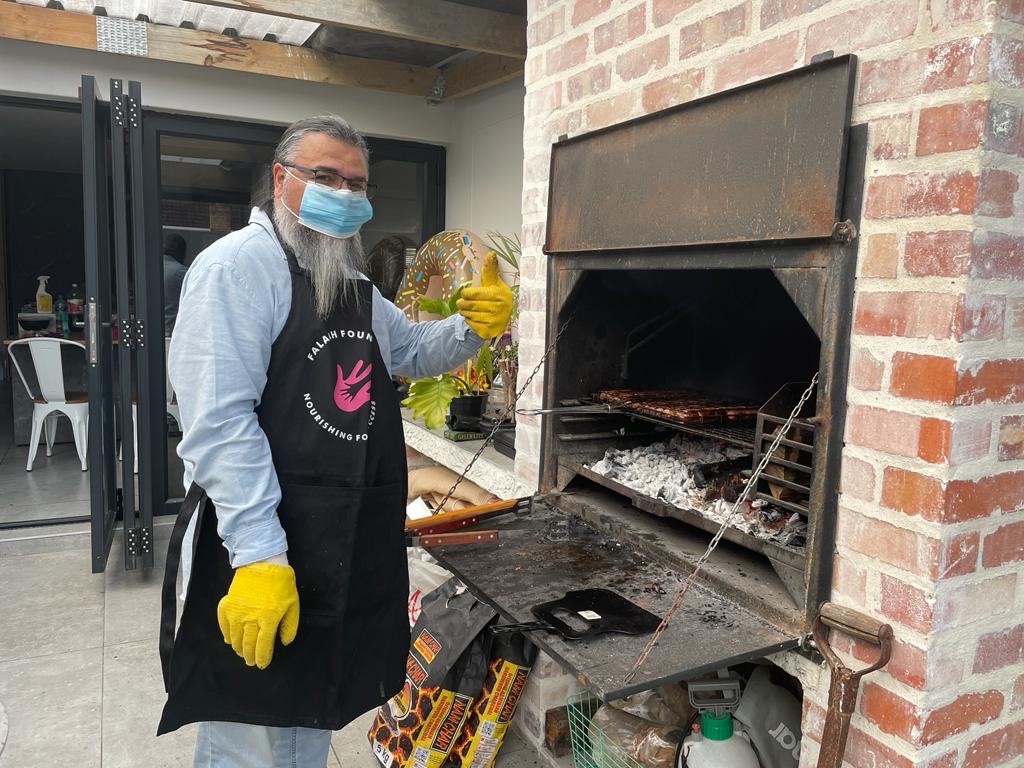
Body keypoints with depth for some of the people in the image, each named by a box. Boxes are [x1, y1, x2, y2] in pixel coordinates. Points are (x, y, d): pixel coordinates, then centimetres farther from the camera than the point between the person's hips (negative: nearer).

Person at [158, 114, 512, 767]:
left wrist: (474, 325, 2)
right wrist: (259, 556, -27)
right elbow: (220, 421, -21)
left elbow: (411, 349, 24)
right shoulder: (239, 265, -13)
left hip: (356, 553, 8)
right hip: (259, 556, -8)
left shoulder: (355, 284, 15)